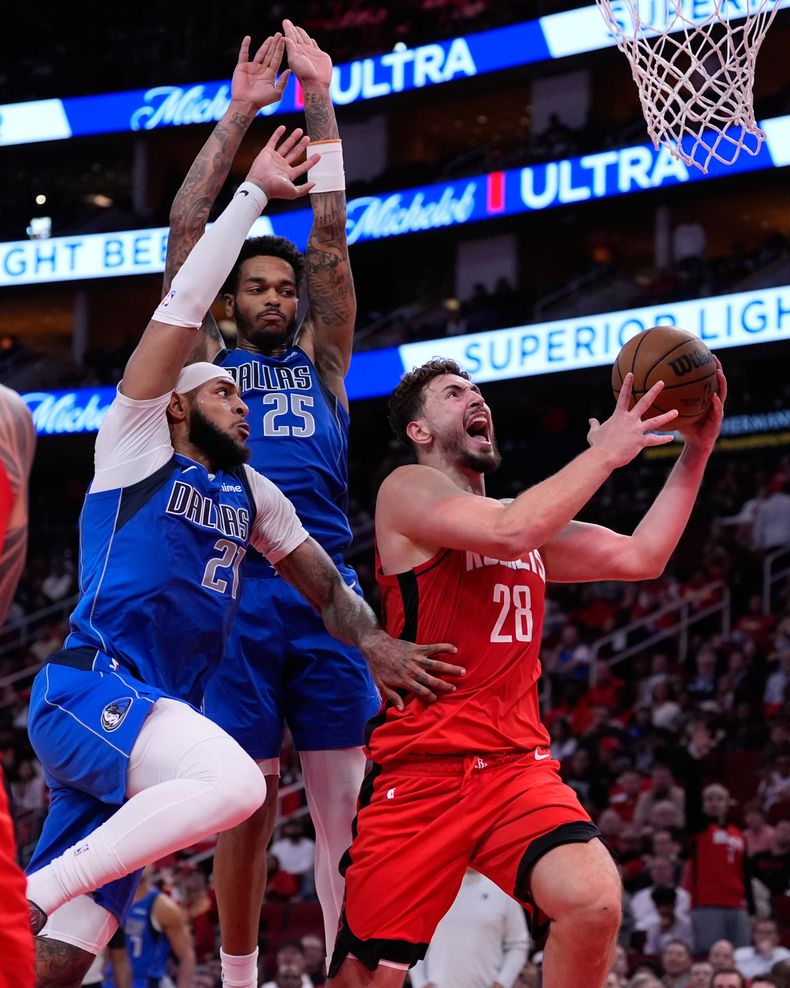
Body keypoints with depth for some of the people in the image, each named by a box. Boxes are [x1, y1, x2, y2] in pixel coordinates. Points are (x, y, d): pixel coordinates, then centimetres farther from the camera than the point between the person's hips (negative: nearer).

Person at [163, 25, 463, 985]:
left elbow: (332, 235, 13)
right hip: (236, 591, -2)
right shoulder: (204, 364, 15)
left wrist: (322, 103, 8)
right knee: (244, 811, 0)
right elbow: (184, 230, 8)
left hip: (325, 591, 2)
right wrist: (238, 113, 5)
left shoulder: (320, 361, 20)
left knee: (345, 812, -3)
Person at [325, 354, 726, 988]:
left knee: (595, 902, -24)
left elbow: (641, 557, 16)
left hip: (518, 764, 5)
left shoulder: (528, 517, 21)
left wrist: (697, 451, 9)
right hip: (420, 769, -5)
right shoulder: (408, 490, 0)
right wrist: (606, 451, -9)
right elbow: (509, 530, -18)